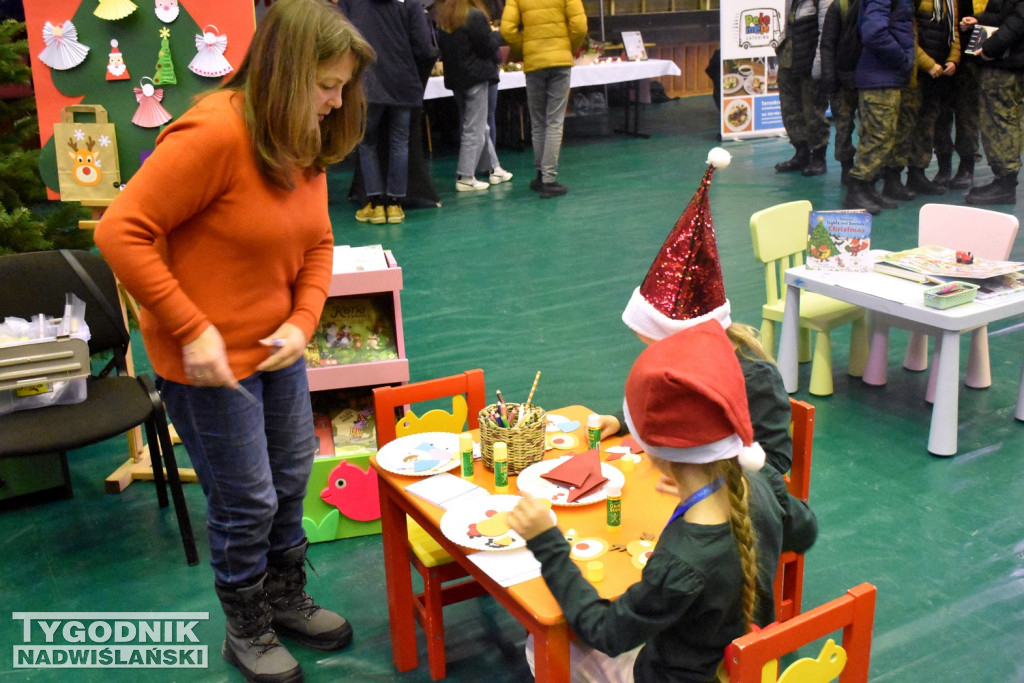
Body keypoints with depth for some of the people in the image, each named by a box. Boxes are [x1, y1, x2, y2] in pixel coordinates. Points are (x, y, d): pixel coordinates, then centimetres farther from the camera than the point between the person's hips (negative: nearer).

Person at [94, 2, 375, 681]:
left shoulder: (303, 142, 1)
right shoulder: (215, 134, -25)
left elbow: (317, 244, 9)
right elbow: (123, 232, -24)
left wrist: (303, 322, -8)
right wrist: (193, 330, -24)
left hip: (278, 349, 8)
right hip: (208, 361, -8)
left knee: (290, 483, 19)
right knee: (246, 504, 7)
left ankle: (288, 600, 43)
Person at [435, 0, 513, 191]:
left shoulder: (442, 19, 4)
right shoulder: (475, 16, -15)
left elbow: (441, 47, 11)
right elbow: (488, 47, -12)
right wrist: (496, 35, 6)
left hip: (454, 77, 7)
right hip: (475, 76, -7)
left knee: (481, 126, 16)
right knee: (474, 129, -2)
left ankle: (494, 169, 22)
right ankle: (465, 177, -3)